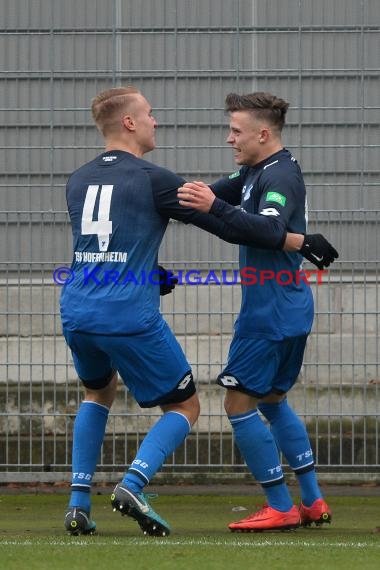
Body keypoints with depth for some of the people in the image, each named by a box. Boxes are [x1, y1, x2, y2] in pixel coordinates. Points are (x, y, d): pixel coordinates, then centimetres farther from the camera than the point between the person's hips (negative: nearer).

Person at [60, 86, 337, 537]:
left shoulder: (77, 182, 11)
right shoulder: (151, 179, -7)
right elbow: (230, 224, -6)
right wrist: (302, 241, 3)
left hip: (76, 313, 6)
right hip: (131, 318, -6)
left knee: (98, 393, 31)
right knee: (184, 407, 11)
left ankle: (79, 503, 17)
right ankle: (132, 485, -13)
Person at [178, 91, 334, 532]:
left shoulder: (281, 176, -18)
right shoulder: (255, 172, 12)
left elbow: (269, 230, -34)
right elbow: (222, 192, 24)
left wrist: (215, 207, -45)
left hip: (271, 310, -10)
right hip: (289, 309, 10)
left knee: (239, 402, -6)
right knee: (272, 401, 19)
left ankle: (281, 508, -4)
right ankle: (313, 502, 20)